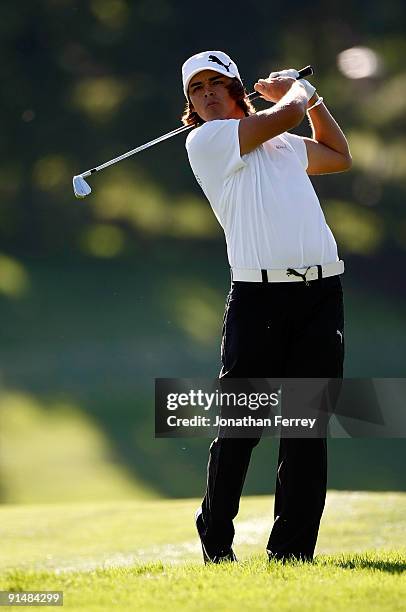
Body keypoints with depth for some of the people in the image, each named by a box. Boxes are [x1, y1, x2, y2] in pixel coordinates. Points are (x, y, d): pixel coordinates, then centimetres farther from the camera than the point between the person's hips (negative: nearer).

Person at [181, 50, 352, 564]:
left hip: (321, 294, 5)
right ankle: (216, 545, 7)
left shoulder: (282, 144, 22)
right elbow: (288, 114, -5)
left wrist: (309, 95, 32)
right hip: (258, 295, -5)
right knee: (239, 426, -5)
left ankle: (292, 550, 2)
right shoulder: (205, 141, 2)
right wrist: (296, 89, 16)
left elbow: (340, 156, 40)